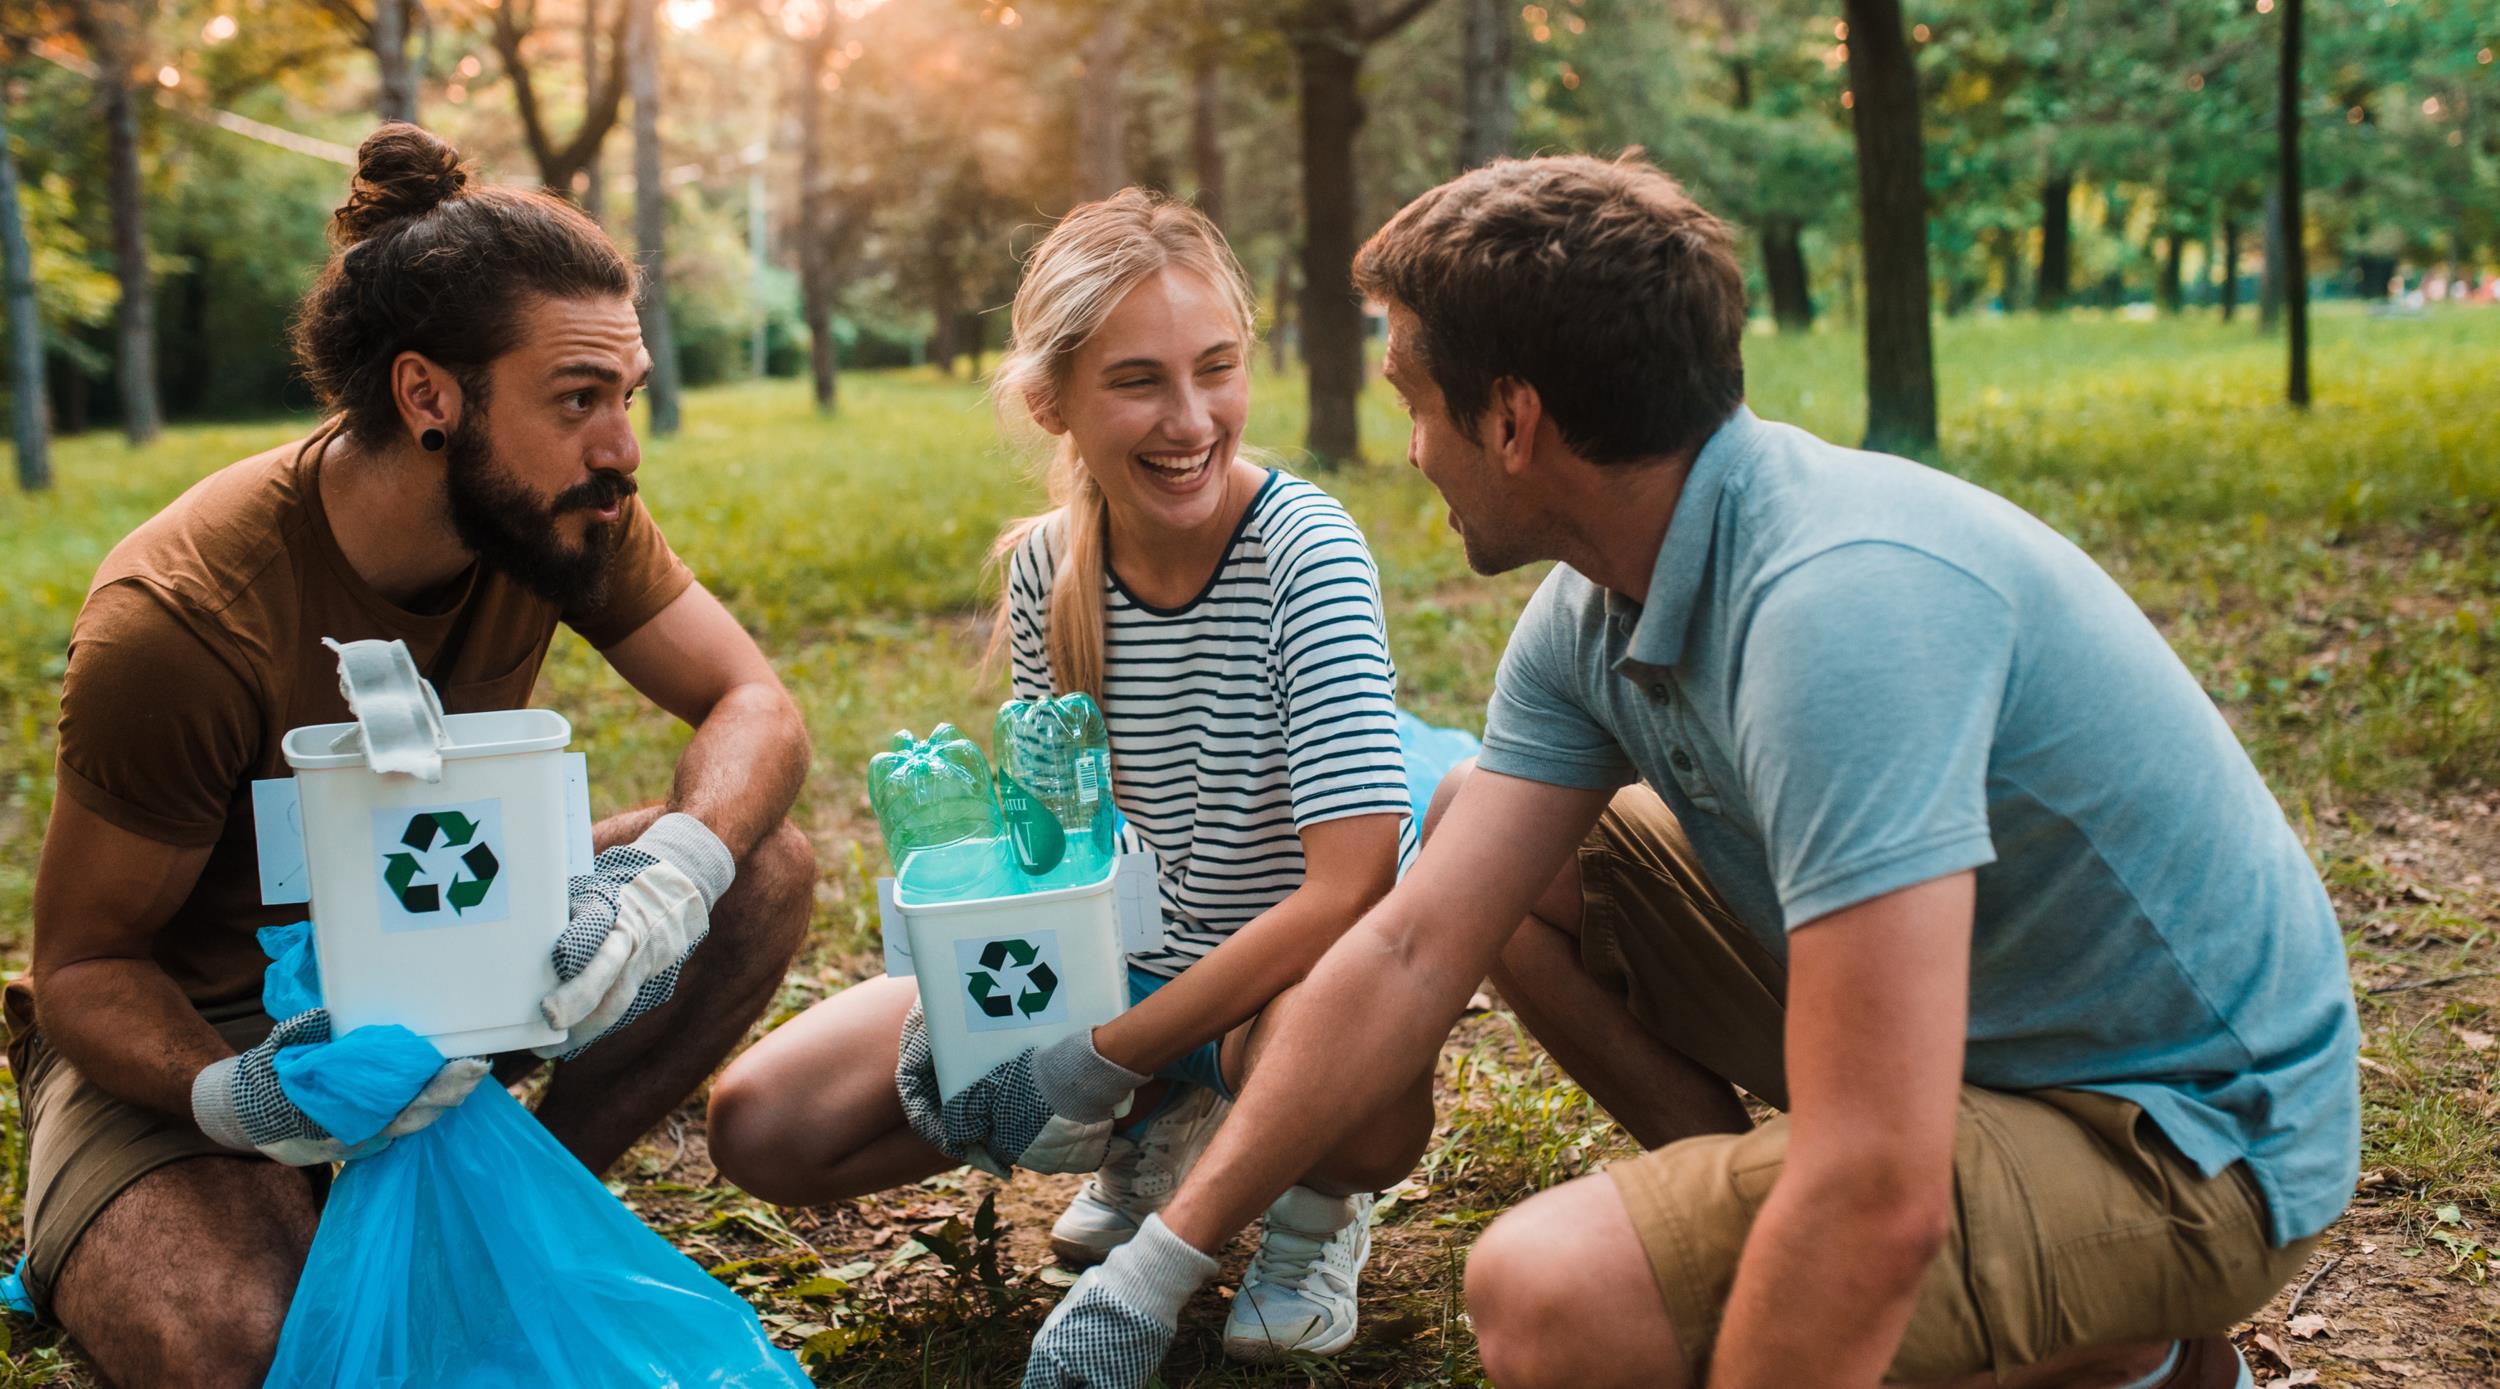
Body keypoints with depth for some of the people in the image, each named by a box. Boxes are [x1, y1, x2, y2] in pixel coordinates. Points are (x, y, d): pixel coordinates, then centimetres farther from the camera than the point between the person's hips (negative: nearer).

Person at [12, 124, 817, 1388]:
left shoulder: (563, 514, -15)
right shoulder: (179, 619, -29)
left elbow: (754, 707, -11)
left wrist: (680, 864, -35)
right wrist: (232, 1099, -42)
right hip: (192, 1026, -5)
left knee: (767, 873, -16)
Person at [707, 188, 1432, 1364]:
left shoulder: (1302, 551, -23)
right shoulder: (1045, 568, -7)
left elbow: (1354, 881, -29)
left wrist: (1111, 1055, -27)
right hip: (1114, 957, 5)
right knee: (757, 1126, -6)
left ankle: (1315, 1211, -1)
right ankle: (1161, 1132, 12)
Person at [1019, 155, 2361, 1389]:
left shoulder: (1839, 600, -33)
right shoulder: (1594, 612, -3)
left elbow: (1876, 1197, -36)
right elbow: (1410, 953, 0)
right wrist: (1168, 1252, 1)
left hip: (2182, 1125, -8)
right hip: (1964, 1022, 8)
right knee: (1478, 845, 9)